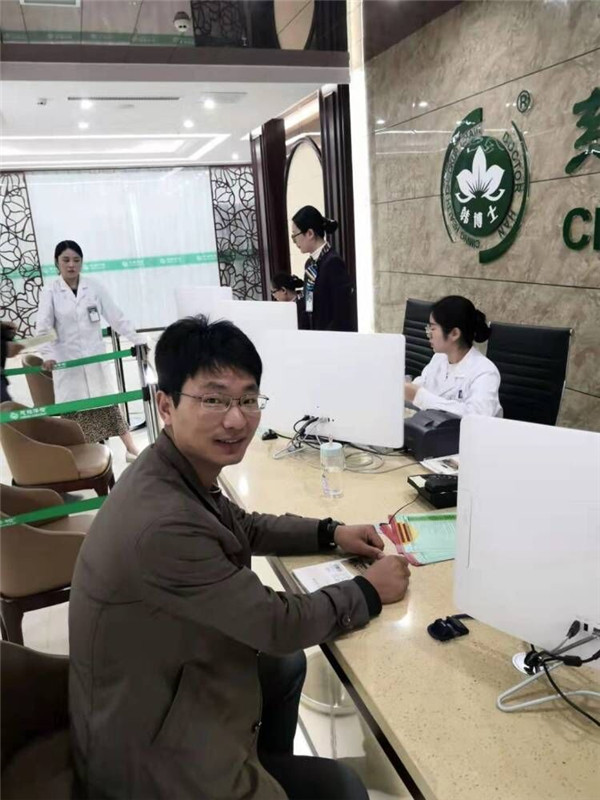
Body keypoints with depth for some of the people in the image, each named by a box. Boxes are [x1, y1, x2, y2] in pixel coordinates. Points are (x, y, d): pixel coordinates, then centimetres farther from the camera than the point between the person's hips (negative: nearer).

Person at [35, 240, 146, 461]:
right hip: (68, 363, -1)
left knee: (109, 405, 7)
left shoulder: (94, 287, 1)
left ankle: (131, 450, 15)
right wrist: (47, 355, -23)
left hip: (96, 358, 1)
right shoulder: (50, 292, -2)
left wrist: (138, 340, -8)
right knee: (74, 411, 3)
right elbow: (43, 328, -7)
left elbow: (116, 317, 0)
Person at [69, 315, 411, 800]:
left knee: (286, 665, 28)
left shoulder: (182, 471, -9)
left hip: (163, 686, 8)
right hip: (148, 755, -8)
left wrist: (330, 533, 4)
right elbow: (280, 626, -26)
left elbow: (243, 528, 13)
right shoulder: (162, 524, -37)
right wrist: (370, 591, -10)